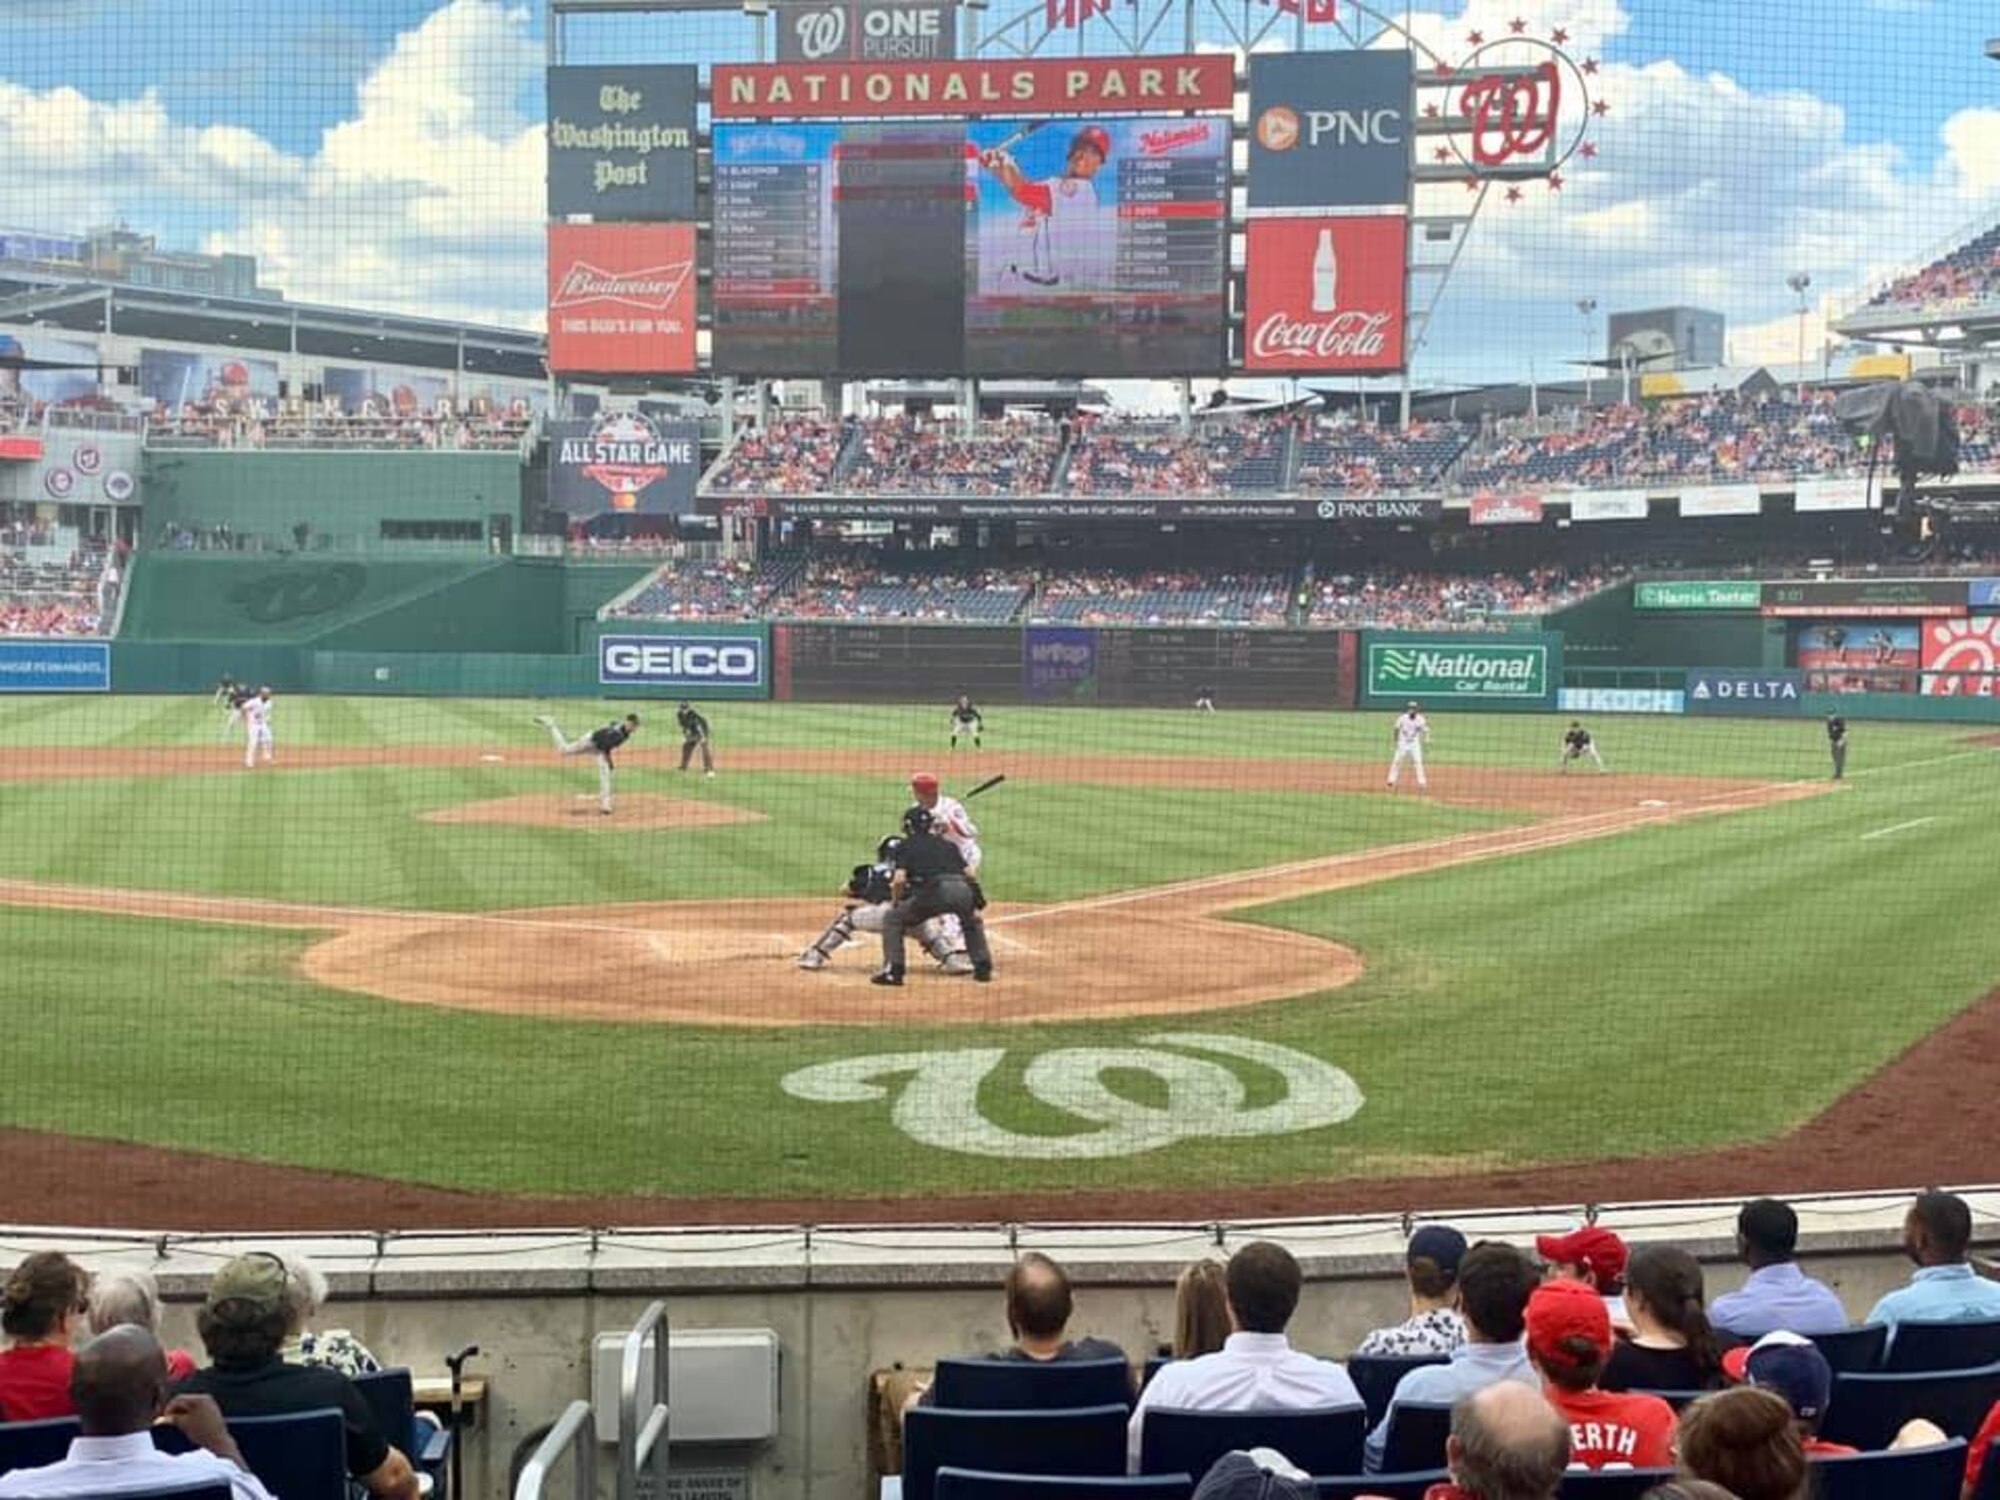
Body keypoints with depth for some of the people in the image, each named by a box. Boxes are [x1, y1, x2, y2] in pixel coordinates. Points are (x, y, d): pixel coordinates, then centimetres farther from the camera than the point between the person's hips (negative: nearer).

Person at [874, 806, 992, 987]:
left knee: (892, 918, 16)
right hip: (963, 889, 4)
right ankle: (983, 968, 27)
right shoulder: (949, 845, 31)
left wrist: (894, 902, 21)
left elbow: (900, 879, 4)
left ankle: (893, 971, 5)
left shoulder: (907, 845, 18)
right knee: (973, 922, 37)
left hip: (934, 890, -4)